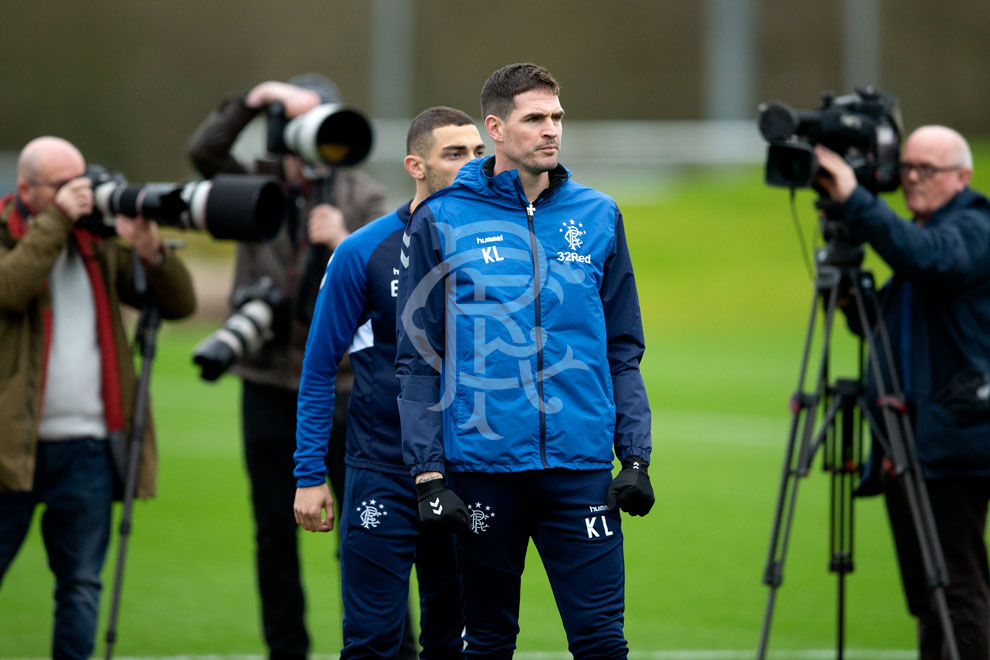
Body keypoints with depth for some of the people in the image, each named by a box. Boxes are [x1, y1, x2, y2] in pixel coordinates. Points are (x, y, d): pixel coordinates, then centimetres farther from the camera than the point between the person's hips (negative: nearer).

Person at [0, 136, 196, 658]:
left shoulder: (98, 243, 13)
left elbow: (179, 303, 9)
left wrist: (150, 250, -9)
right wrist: (56, 219, -16)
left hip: (86, 447, 4)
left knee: (81, 586, 5)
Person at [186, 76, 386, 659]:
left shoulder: (364, 196, 3)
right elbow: (203, 152, -12)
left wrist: (343, 244, -23)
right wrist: (254, 101, -22)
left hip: (340, 380, -1)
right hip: (269, 382, 1)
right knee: (276, 533, 7)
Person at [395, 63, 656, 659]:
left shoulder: (598, 217, 8)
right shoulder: (441, 222, 0)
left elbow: (624, 352, 11)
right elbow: (420, 359, 1)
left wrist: (637, 456, 1)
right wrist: (428, 473, -6)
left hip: (581, 467, 1)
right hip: (483, 469, -1)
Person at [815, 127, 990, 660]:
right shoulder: (921, 232, 21)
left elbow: (925, 257, -32)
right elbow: (883, 327, 26)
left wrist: (854, 201, -37)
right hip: (908, 443, 10)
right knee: (924, 592, 10)